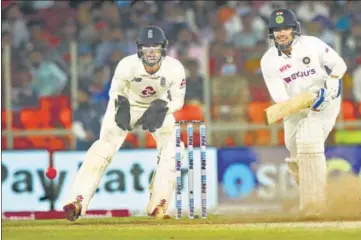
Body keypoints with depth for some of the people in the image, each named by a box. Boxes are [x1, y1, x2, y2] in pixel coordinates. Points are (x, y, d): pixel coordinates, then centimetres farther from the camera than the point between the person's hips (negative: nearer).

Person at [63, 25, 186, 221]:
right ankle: (77, 202, -25)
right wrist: (121, 104, -35)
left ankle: (158, 206, -6)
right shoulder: (127, 65, -29)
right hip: (127, 105, -2)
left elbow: (177, 101, -14)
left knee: (172, 148, -17)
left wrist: (160, 109, -33)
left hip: (158, 108, 2)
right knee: (105, 146, -20)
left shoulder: (174, 68, -26)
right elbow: (115, 92, -13)